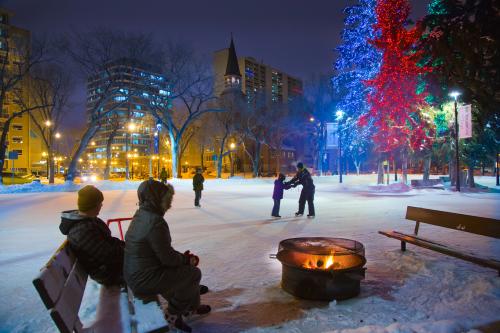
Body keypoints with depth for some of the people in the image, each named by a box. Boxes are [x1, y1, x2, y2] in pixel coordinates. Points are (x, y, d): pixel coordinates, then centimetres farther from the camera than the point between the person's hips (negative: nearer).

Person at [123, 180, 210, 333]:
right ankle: (173, 313, 23)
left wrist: (182, 256, 7)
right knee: (194, 273, 2)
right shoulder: (156, 222, -28)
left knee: (185, 266, 23)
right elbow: (167, 258, -22)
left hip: (134, 273, 9)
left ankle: (192, 307, 40)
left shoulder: (141, 215, 2)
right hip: (145, 280, -9)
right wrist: (186, 259, -3)